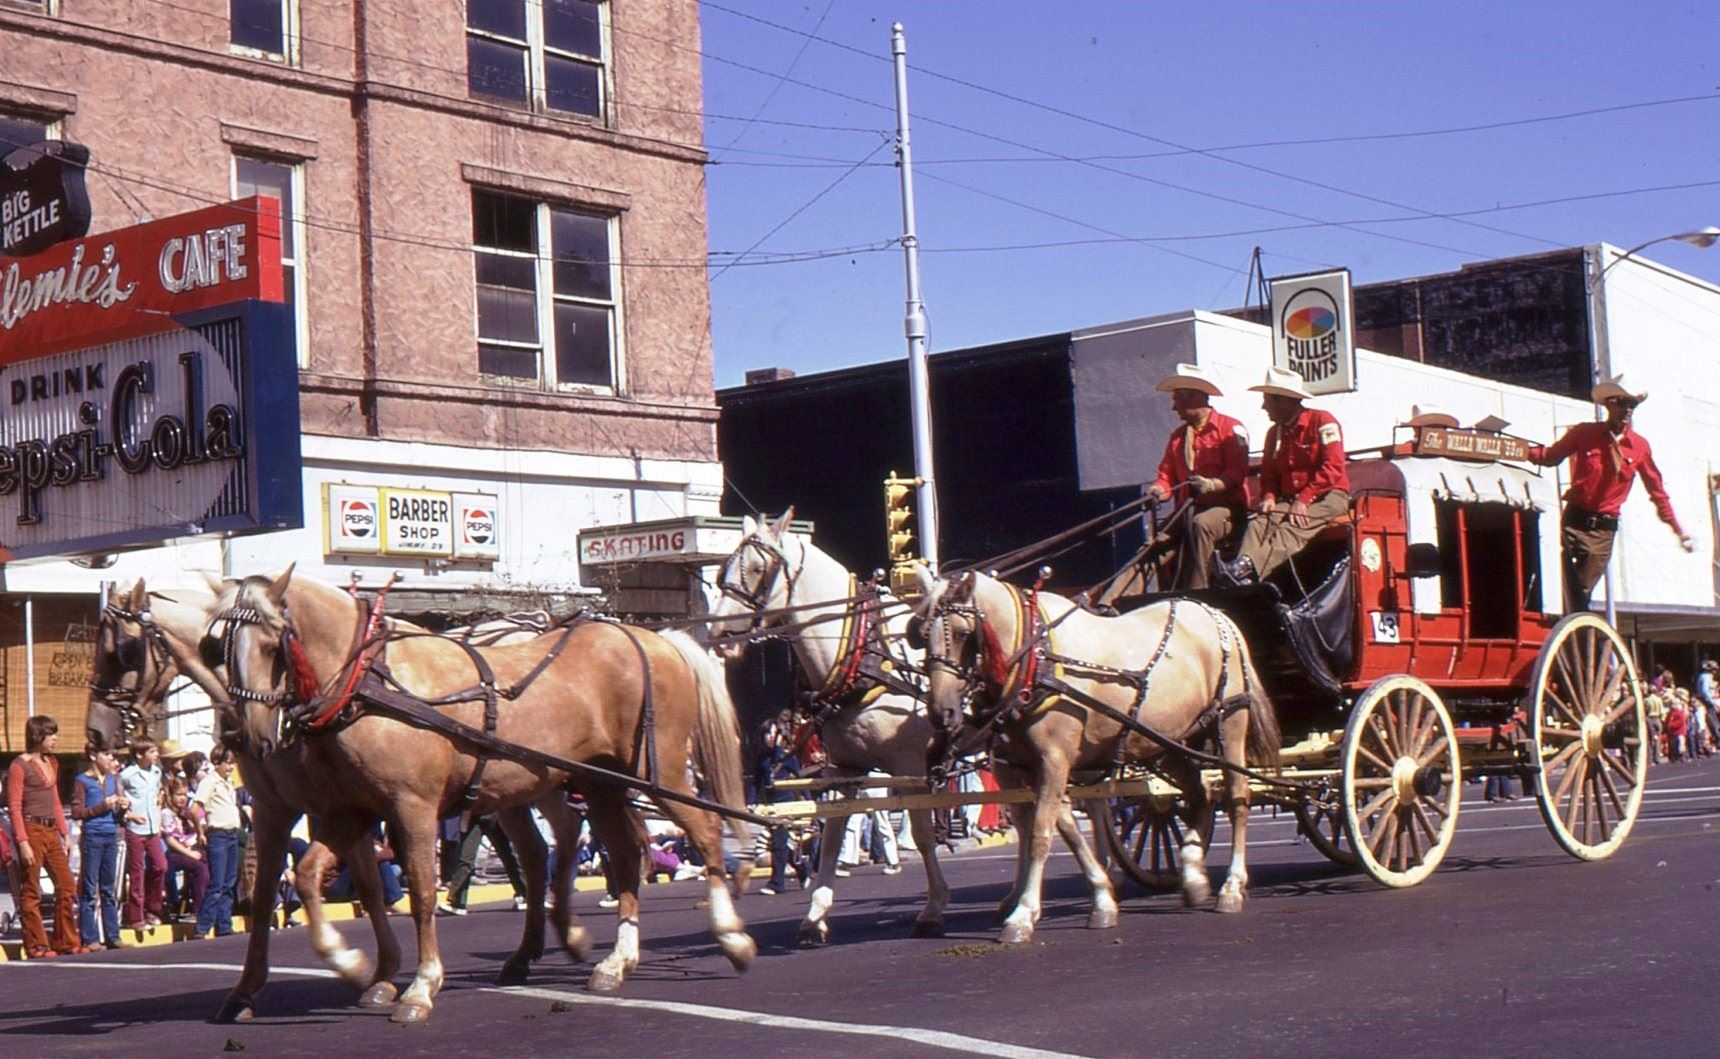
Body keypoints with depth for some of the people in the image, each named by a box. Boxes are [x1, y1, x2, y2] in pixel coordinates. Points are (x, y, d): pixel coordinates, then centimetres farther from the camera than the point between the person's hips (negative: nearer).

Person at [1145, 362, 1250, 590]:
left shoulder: (1231, 428, 0)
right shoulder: (1178, 436, 20)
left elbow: (1238, 472, -11)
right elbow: (1167, 475, 11)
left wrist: (1212, 485, -29)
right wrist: (1159, 490, -12)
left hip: (1225, 508, -5)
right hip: (1190, 509, 6)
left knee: (1200, 524, -38)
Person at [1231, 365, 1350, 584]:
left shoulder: (1322, 421, -2)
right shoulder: (1275, 432, 19)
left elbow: (1333, 468, -12)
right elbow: (1268, 474, 19)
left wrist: (1304, 501, -20)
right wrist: (1269, 498, -5)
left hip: (1328, 497, -6)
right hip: (1289, 499, 6)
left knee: (1292, 529, -36)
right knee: (1259, 523, -27)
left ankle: (1247, 567, -60)